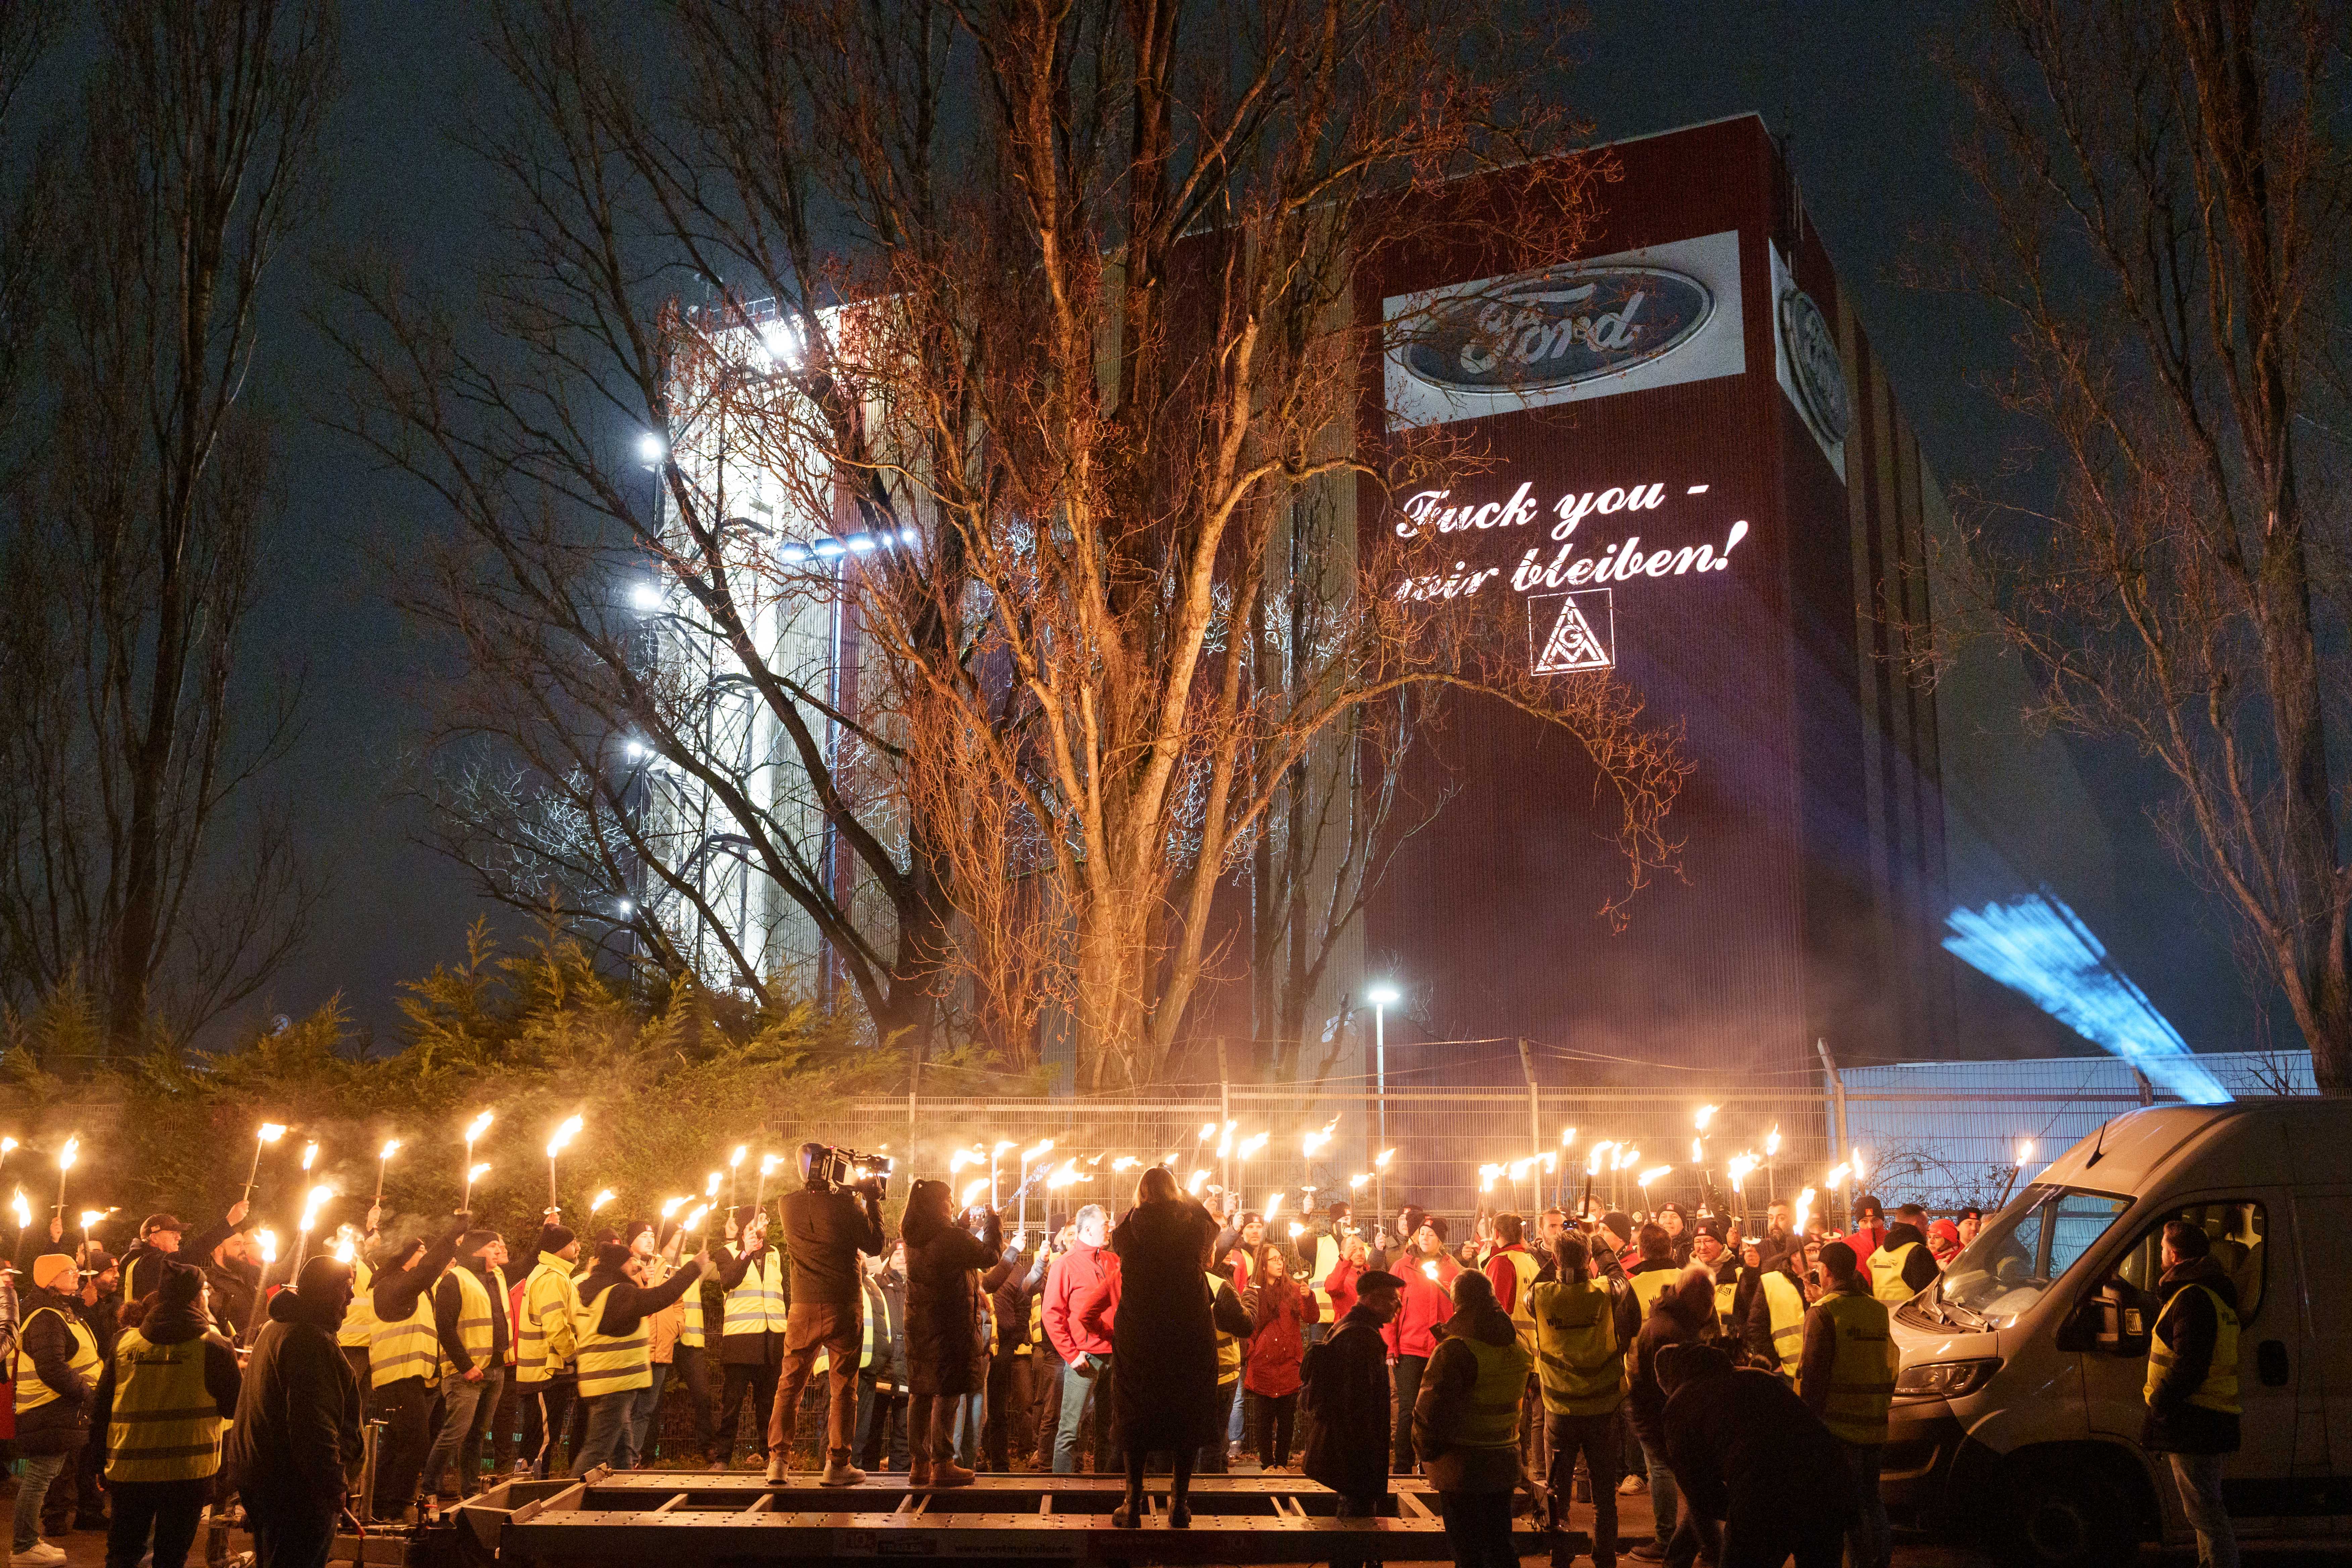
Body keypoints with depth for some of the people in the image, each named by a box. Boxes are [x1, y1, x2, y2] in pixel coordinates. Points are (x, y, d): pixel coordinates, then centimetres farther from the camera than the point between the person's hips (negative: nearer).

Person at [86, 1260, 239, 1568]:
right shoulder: (213, 1347, -9)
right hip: (187, 1473, -3)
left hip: (128, 1471, 4)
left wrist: (101, 1460, 17)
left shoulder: (124, 1342, 3)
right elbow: (236, 1407, -3)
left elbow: (101, 1407, 8)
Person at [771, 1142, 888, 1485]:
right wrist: (872, 1201, 5)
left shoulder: (789, 1204, -2)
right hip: (844, 1308, -3)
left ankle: (778, 1460, 8)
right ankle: (838, 1464, 6)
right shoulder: (844, 1204, -13)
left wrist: (851, 1190, 19)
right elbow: (874, 1244, -3)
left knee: (789, 1385, 11)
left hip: (803, 1309, 3)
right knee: (844, 1388, 6)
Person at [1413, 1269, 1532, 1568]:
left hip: (1462, 1469, -6)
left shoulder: (1455, 1351, -21)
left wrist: (1429, 1452, -5)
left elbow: (1429, 1411, -21)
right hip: (1505, 1465, 6)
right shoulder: (1519, 1348, 2)